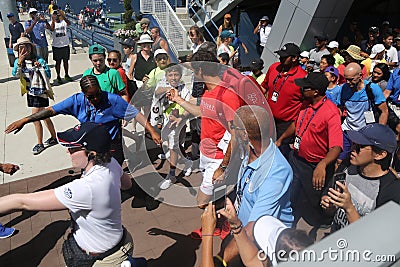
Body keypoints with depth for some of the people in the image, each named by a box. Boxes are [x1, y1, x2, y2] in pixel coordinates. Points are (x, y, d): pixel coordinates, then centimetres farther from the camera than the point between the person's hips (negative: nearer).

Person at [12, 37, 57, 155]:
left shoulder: (39, 60, -11)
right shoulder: (18, 61, 4)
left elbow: (48, 75, -14)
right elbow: (16, 74, -12)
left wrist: (40, 67, -29)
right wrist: (20, 61, -21)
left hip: (40, 92, -6)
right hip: (30, 92, 6)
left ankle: (40, 144, 6)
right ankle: (53, 138, 29)